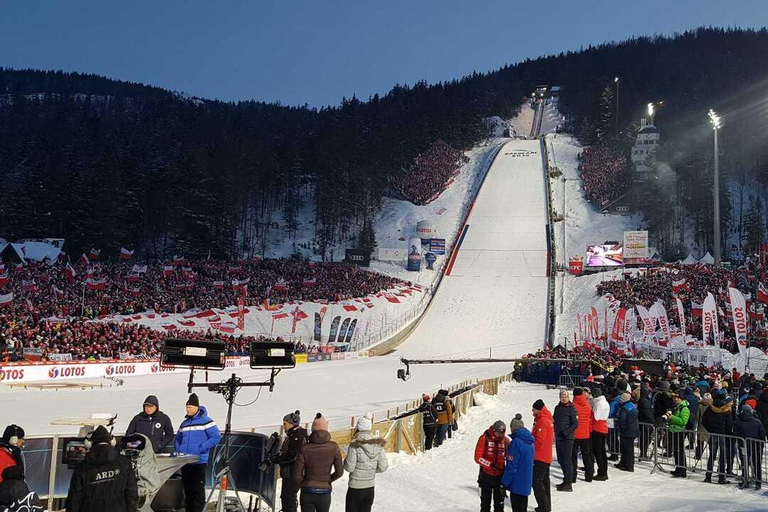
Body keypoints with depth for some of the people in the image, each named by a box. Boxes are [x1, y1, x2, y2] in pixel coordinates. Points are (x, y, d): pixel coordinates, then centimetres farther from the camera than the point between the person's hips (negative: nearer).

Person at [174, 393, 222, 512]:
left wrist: (201, 448, -15)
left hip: (199, 462, -6)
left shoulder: (206, 421, -5)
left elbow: (216, 437, -12)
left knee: (198, 489, -7)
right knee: (187, 489, 12)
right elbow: (178, 439, 27)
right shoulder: (184, 423, 15)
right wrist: (178, 450, 8)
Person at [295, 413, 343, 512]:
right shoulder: (333, 447, -10)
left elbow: (297, 475, -8)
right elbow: (339, 472, -4)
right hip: (324, 493, 1)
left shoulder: (305, 448, -12)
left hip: (307, 493, -1)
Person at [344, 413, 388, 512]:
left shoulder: (355, 445, -18)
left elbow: (349, 467, -16)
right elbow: (383, 467, -2)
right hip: (370, 488, 5)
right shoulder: (378, 444, -5)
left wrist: (345, 461, 4)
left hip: (355, 488, -5)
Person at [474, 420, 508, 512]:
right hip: (486, 475, -1)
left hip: (500, 476, 1)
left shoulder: (505, 441, -3)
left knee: (499, 502, 7)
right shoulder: (484, 438, -10)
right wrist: (491, 464, -22)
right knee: (485, 502, 12)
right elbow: (478, 457, -13)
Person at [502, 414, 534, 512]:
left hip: (517, 483, -7)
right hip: (527, 482, 7)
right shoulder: (530, 442, 6)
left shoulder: (516, 442, -19)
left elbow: (511, 465, -20)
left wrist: (505, 482, -13)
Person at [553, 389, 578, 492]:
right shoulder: (557, 408, 13)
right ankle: (566, 480, 26)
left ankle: (568, 484, -3)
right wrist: (556, 431, 7)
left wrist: (566, 432, -19)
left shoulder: (571, 409, -7)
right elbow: (554, 420, 22)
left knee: (567, 460, -6)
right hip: (558, 438, 7)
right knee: (561, 460, 14)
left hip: (567, 438, -7)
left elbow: (575, 424, -12)